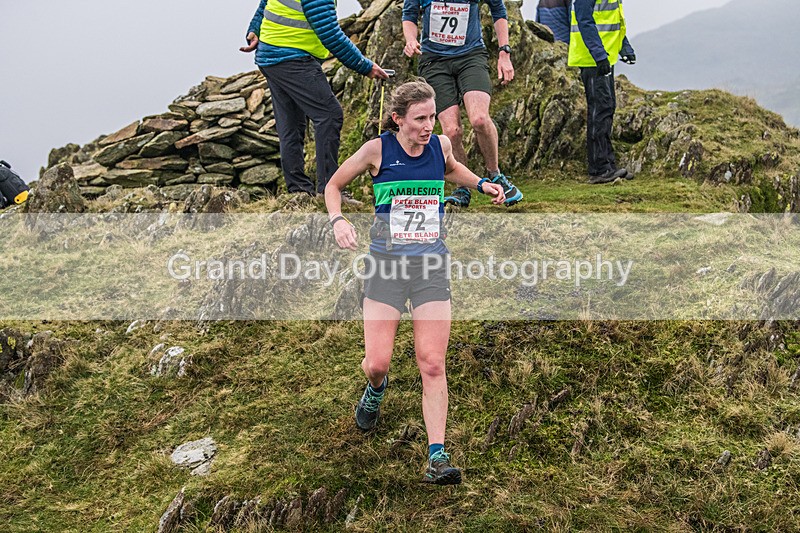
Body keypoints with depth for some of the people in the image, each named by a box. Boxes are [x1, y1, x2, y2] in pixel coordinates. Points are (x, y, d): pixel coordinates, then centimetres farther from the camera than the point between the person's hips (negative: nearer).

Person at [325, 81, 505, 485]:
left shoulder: (441, 145, 4)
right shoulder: (377, 150, -6)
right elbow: (334, 185, 8)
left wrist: (482, 184, 13)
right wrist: (337, 220, -10)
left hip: (431, 265, 2)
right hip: (386, 263, -2)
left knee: (432, 364, -6)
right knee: (377, 363, -5)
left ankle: (437, 457, -3)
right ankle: (376, 389, 34)